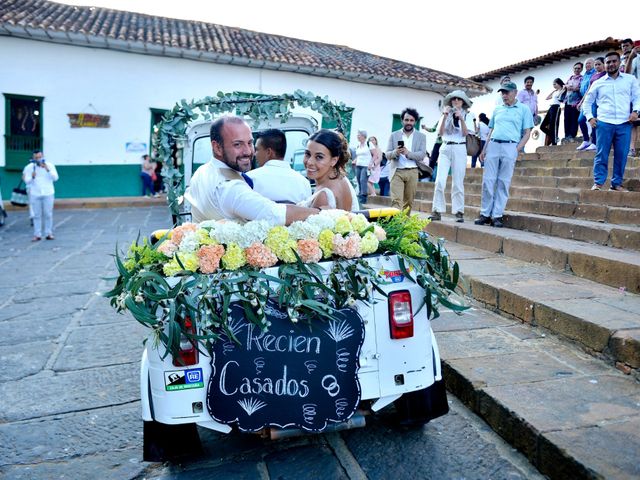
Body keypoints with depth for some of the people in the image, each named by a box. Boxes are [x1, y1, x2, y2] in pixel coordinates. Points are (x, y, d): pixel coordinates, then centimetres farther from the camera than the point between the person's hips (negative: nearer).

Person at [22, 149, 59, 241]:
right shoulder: (29, 167, 2)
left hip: (48, 194, 0)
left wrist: (47, 170, -19)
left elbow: (55, 178, -7)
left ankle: (49, 233, 8)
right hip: (35, 194, 1)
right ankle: (37, 235, 4)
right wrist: (32, 177, -19)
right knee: (37, 215, 1)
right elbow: (27, 181, 2)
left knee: (48, 215, 0)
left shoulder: (50, 165, 0)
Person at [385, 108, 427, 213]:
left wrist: (408, 153, -18)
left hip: (412, 172, 1)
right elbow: (388, 155, 5)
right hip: (397, 172, -1)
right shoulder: (394, 135, 10)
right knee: (396, 200, -11)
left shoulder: (421, 136, 9)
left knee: (408, 201, 5)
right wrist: (395, 152, -17)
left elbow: (422, 155, -3)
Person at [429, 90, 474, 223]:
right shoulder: (446, 115, 13)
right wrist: (445, 116, -8)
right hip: (445, 148, 2)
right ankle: (437, 211, -5)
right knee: (440, 181, -8)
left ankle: (459, 212, 2)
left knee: (458, 182, -2)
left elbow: (465, 133, -4)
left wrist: (461, 118, -15)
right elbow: (440, 133, 2)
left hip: (459, 149, -1)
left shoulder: (467, 116, 9)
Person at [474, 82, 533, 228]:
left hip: (510, 146, -3)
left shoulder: (523, 109, 8)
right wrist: (484, 149, 11)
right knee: (488, 181, -2)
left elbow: (527, 133, 3)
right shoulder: (497, 110, 20)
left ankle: (497, 216, -1)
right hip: (493, 145, 4)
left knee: (503, 183, -3)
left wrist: (517, 149, -9)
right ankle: (485, 214, 4)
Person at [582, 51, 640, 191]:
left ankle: (617, 183, 9)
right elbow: (587, 102, 18)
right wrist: (590, 117, 5)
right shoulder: (598, 83, 12)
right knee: (601, 155, -4)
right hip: (604, 123, -1)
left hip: (624, 123, 1)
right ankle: (598, 183, 0)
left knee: (621, 155, 1)